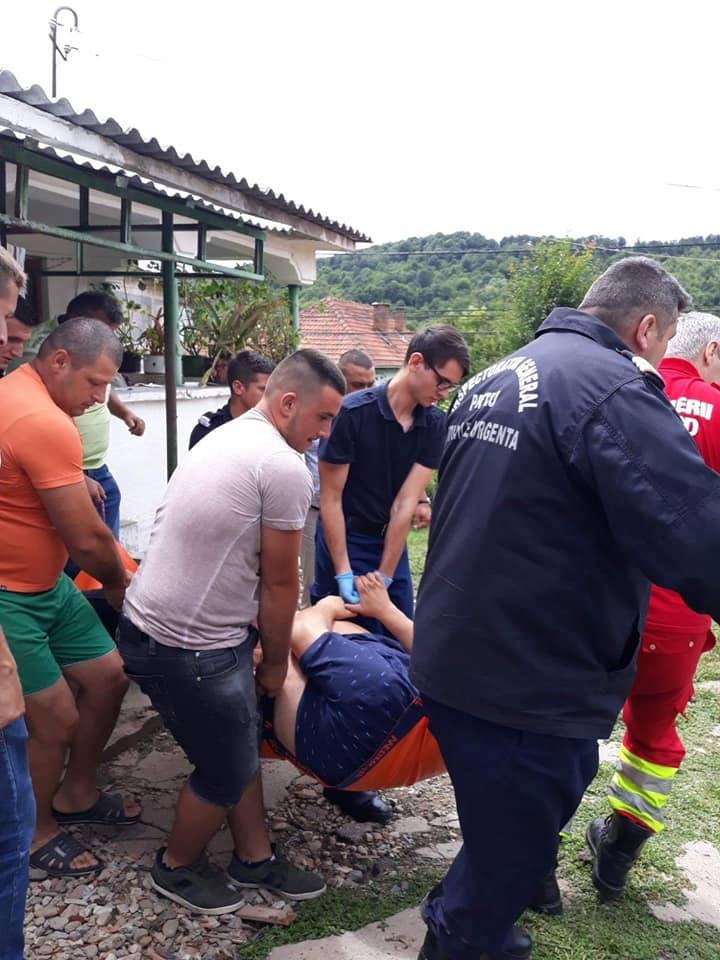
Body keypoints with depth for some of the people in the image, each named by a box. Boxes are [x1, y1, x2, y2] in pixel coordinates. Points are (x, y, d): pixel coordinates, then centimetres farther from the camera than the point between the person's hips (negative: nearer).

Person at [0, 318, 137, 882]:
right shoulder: (45, 423, -26)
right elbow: (88, 540, -21)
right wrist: (119, 587, -3)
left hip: (46, 581, 10)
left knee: (108, 676, 13)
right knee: (57, 717, -5)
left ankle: (76, 796, 32)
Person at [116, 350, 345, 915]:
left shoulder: (224, 439, 12)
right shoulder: (286, 468, -18)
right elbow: (279, 583, -9)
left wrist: (262, 653, 21)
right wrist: (276, 663, 6)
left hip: (151, 625, 9)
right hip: (188, 650, -9)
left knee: (241, 747, 21)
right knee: (227, 771, 11)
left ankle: (254, 859, 38)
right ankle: (176, 868, 35)